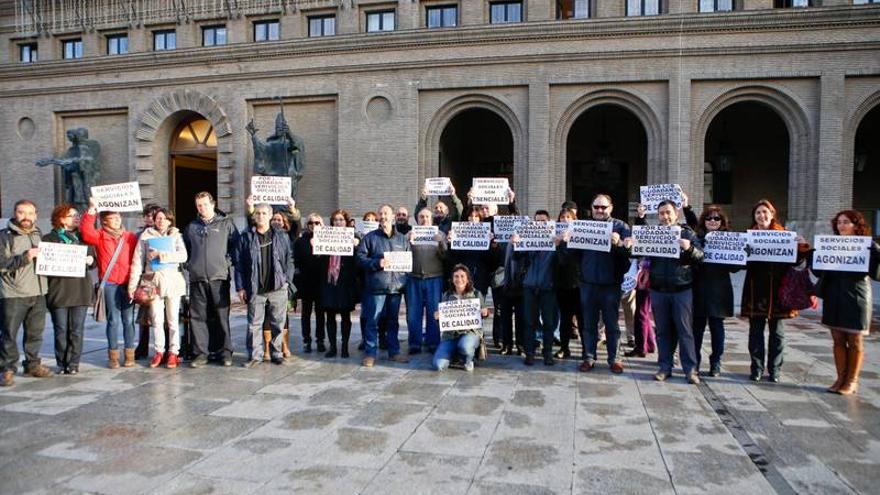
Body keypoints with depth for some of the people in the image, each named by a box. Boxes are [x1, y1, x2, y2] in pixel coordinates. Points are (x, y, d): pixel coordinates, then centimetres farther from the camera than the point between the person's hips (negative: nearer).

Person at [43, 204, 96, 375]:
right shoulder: (49, 238, 4)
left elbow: (93, 260, 20)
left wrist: (90, 260, -2)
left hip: (80, 290, 2)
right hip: (59, 290, -2)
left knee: (77, 330, 2)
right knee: (61, 330, 3)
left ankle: (73, 364, 8)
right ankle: (61, 364, 12)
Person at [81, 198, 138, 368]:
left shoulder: (130, 237, 10)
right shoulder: (100, 236, 7)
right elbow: (86, 232, -13)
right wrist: (91, 210, -18)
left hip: (128, 283, 1)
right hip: (110, 284, -1)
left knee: (128, 319, 3)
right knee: (113, 320, 1)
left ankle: (129, 354, 10)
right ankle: (113, 355, 8)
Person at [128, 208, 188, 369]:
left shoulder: (175, 236, 8)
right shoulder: (146, 236, 8)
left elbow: (183, 256, -8)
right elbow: (137, 261, 4)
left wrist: (160, 255, -13)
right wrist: (133, 284, -1)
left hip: (172, 279, 0)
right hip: (153, 281, 0)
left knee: (173, 319, 3)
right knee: (156, 319, 3)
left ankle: (173, 352, 9)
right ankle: (158, 351, 15)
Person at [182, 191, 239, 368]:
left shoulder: (226, 223, 6)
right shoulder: (191, 227, 16)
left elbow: (236, 245, 4)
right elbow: (185, 248, 25)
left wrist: (228, 261, -6)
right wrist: (189, 264, 12)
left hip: (219, 277, -3)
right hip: (197, 278, 3)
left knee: (222, 316, 0)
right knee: (197, 317, 2)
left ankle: (225, 351, 8)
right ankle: (200, 353, 9)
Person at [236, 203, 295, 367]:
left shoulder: (282, 236, 7)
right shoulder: (245, 238, 5)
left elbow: (289, 259, 6)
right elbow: (239, 264, 3)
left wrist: (287, 280, -3)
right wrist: (240, 287, -3)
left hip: (278, 287, 1)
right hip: (255, 289, 0)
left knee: (278, 322, 6)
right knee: (254, 323, 3)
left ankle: (277, 353, 17)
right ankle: (255, 355, 11)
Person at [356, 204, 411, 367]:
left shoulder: (402, 239, 13)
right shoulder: (370, 237, 2)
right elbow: (360, 258, -4)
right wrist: (376, 263, -16)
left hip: (396, 286, 4)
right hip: (376, 286, -3)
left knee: (393, 321, 13)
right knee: (372, 321, -1)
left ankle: (394, 352, 22)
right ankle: (370, 353, 8)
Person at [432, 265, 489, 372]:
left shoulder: (476, 294, 4)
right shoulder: (447, 295, 7)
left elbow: (483, 313, 13)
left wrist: (485, 313, -11)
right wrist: (437, 317, -8)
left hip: (471, 331, -2)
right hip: (450, 334, 2)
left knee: (465, 346, -39)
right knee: (438, 365, -18)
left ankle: (469, 360, 1)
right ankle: (454, 355, 18)